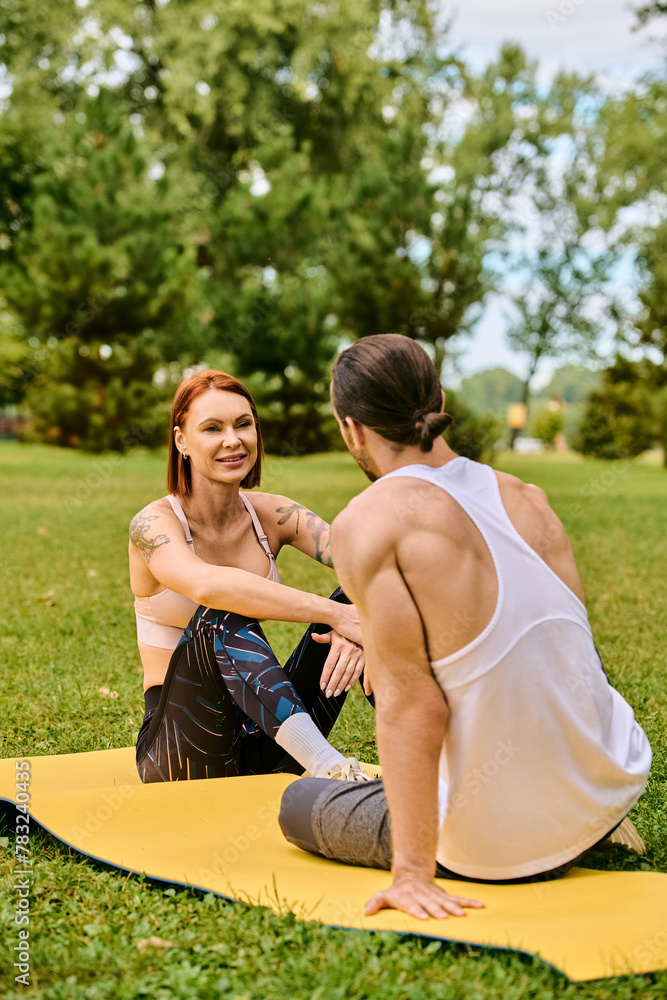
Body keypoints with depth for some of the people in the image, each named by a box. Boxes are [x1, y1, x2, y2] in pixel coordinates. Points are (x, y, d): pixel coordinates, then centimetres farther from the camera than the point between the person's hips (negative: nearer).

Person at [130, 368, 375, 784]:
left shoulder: (271, 515, 3)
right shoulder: (154, 525, -12)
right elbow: (207, 585, -36)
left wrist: (356, 617, -37)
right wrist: (334, 614, -40)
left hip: (264, 745, 5)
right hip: (181, 758, -5)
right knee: (223, 614, -33)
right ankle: (329, 768, -45)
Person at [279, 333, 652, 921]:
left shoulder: (368, 525, -16)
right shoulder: (529, 499, 2)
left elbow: (410, 703, -20)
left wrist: (412, 874, -16)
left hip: (506, 847, -6)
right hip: (617, 785, 6)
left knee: (299, 804, 21)